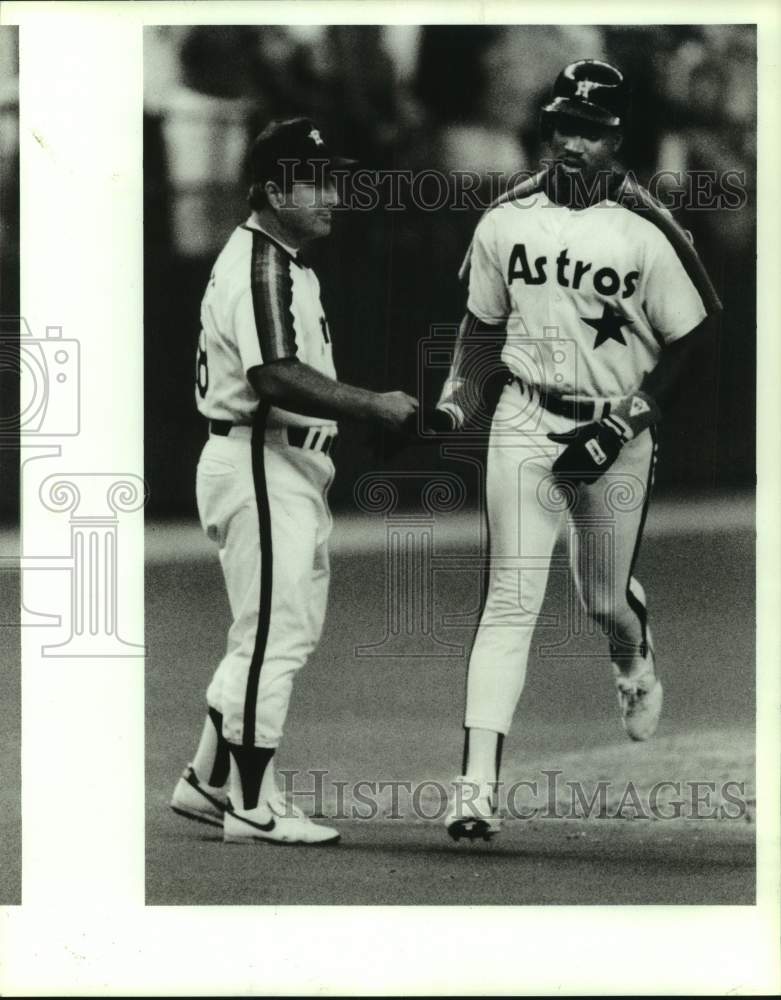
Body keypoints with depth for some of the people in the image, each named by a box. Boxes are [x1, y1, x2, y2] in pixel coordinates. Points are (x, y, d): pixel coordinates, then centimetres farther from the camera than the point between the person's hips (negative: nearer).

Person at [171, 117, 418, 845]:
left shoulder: (283, 263, 17)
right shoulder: (260, 266, -16)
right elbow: (276, 378, -28)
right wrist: (372, 406, -28)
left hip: (291, 470, 11)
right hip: (259, 466, -11)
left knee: (281, 635, 16)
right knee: (272, 638, -6)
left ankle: (208, 783, 23)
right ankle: (252, 808, 0)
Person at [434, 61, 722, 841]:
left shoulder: (646, 233, -10)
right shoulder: (506, 220, -1)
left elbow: (686, 342, -3)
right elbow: (482, 325, 11)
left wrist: (628, 420, -11)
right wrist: (457, 398, -3)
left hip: (616, 432, -1)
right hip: (526, 423, 1)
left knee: (605, 601, 10)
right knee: (511, 598, -9)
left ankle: (634, 663, 50)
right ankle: (477, 781, -13)